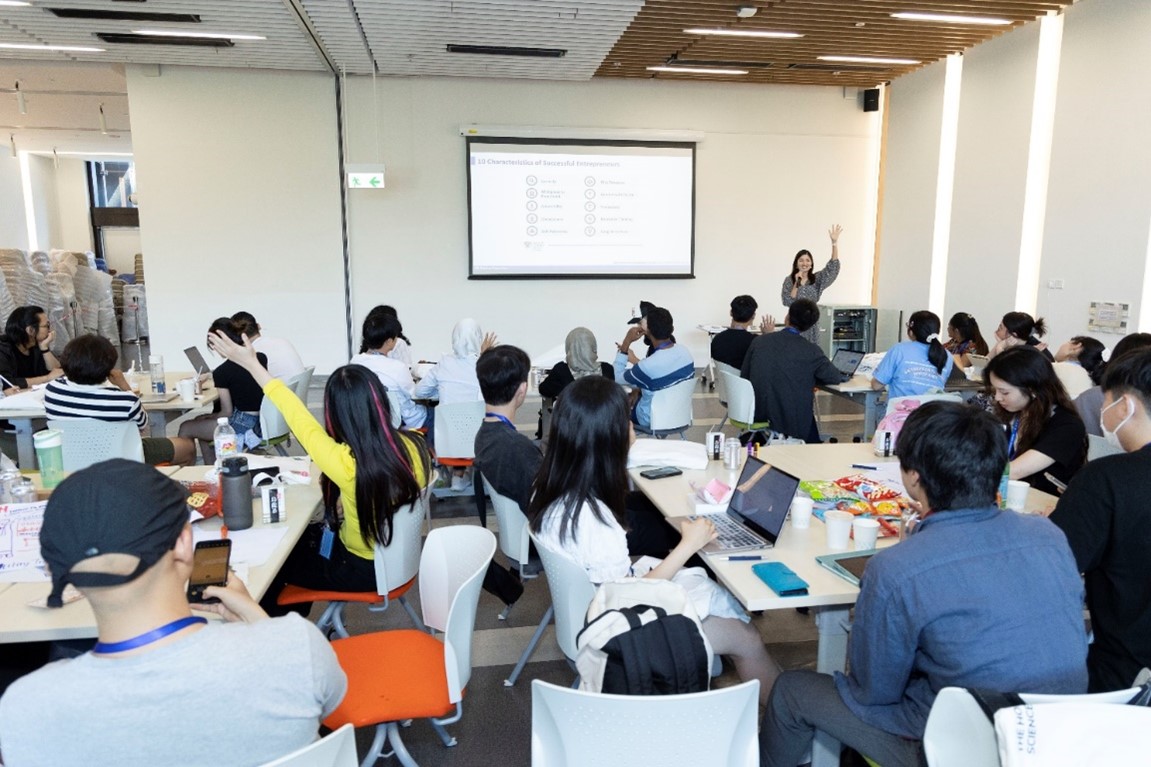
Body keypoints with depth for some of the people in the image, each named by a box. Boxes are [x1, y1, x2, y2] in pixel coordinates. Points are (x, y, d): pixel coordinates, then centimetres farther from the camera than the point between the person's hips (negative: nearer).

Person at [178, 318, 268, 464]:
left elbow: (227, 412, -10)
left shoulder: (221, 372, -17)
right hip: (262, 421, 7)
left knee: (186, 428, 15)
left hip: (242, 425, -7)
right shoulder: (261, 358, 0)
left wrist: (211, 417, 12)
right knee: (201, 421, 28)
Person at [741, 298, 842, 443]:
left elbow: (744, 377, 4)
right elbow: (836, 378, 1)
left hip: (758, 415, 3)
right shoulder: (811, 351, -13)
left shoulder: (758, 342, -5)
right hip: (791, 422, -3)